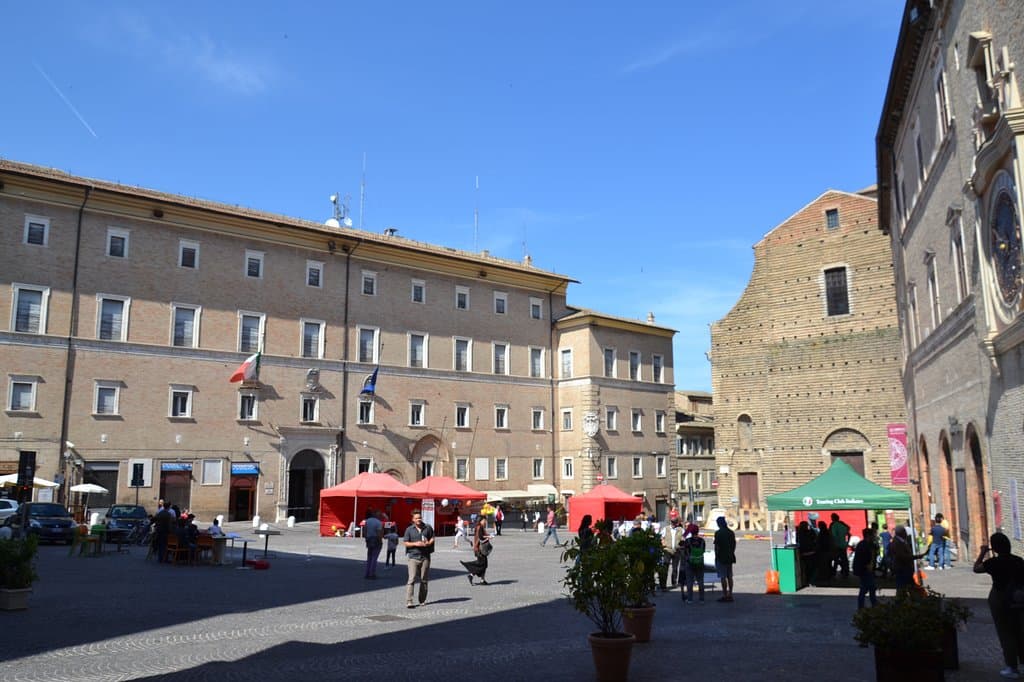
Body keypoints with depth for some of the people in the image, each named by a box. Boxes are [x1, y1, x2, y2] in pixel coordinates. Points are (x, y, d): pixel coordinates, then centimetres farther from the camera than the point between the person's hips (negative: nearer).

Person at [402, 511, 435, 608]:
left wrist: (428, 543, -6)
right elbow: (405, 542, 2)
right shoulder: (409, 529, 2)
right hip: (413, 557, -2)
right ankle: (408, 601, -15)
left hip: (425, 557, 2)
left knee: (424, 580, 8)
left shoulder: (428, 527, 5)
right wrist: (415, 544, -13)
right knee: (411, 579, -12)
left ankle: (422, 600, 21)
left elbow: (432, 538, 15)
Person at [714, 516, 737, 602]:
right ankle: (730, 595, 14)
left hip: (721, 557, -7)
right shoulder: (731, 532, 9)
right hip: (730, 557, 7)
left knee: (723, 577, -3)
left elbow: (716, 546, -12)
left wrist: (716, 557, -5)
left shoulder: (718, 533, -12)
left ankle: (725, 595, -3)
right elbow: (734, 545, 13)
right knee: (729, 576, 10)